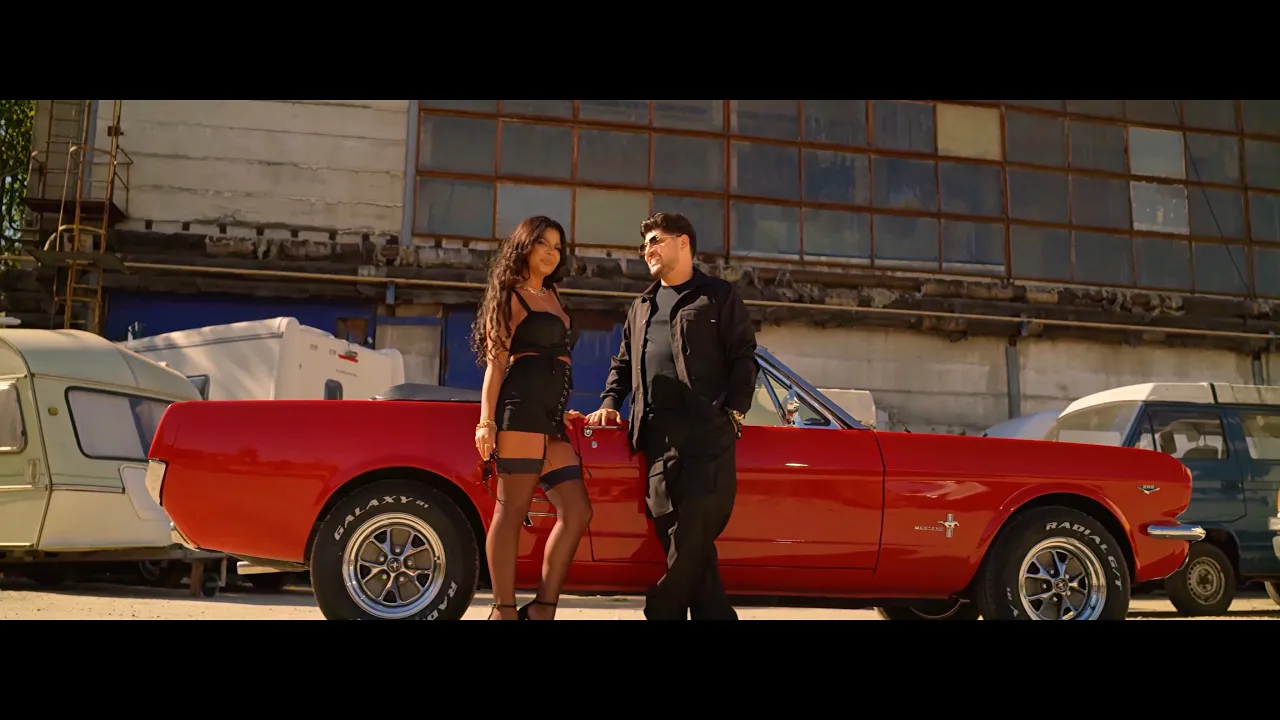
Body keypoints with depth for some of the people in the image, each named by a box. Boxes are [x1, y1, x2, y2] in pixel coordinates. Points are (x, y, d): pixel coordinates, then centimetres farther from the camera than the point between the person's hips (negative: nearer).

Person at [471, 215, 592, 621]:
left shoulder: (551, 296, 27)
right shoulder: (510, 296, 4)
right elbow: (496, 361, -6)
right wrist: (486, 420, -15)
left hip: (550, 418, 8)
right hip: (521, 410, -8)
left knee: (577, 512, -1)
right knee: (511, 512, -9)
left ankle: (542, 609, 3)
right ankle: (504, 611, -6)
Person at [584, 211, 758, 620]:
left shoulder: (719, 297, 9)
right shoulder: (642, 307, 26)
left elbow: (744, 359, 3)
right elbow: (623, 364, 28)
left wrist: (734, 410, -9)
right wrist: (609, 403, 12)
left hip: (709, 432, -5)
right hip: (658, 434, 5)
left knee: (694, 532, -11)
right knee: (678, 535, -1)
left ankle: (662, 611, -2)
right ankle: (713, 614, 5)